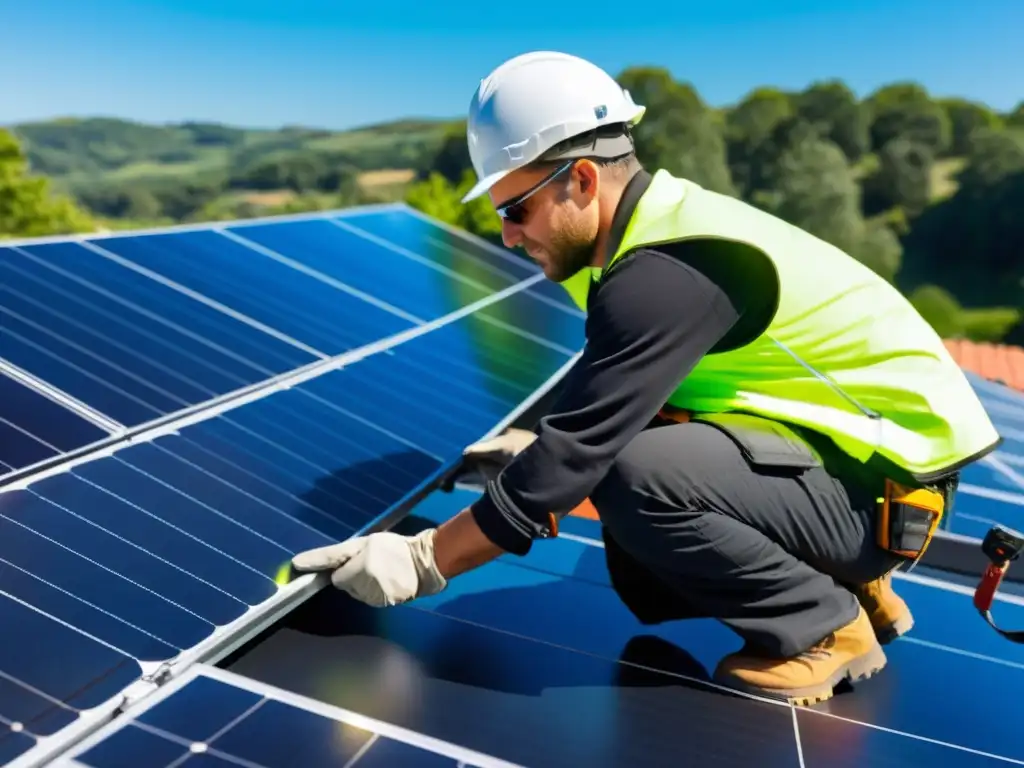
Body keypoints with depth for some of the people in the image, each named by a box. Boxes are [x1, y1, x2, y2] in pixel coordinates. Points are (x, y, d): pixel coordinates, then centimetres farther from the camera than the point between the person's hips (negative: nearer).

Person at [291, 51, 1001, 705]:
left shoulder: (667, 272, -28)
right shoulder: (662, 221, 2)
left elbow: (580, 454, -28)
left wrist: (421, 561, -20)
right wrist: (542, 448, 3)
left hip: (886, 484, -9)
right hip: (842, 445, 9)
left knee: (637, 476, -30)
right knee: (647, 583, 5)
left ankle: (827, 626, -7)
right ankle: (844, 581, 17)